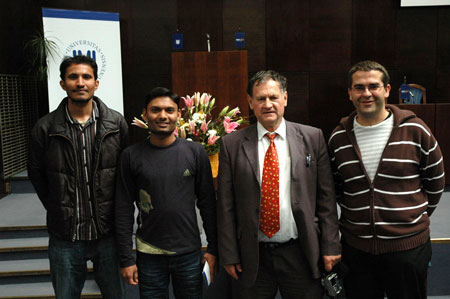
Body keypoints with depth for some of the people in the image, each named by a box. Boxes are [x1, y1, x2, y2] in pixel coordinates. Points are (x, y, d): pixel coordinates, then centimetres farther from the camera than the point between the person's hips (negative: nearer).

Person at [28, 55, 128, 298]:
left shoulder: (117, 123, -4)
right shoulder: (45, 128, -6)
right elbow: (36, 174, 6)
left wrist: (115, 211, 3)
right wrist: (57, 210, 5)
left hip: (108, 233, 0)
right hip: (65, 236, 0)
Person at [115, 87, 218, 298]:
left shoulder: (195, 152, -2)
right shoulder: (131, 156, -3)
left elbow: (207, 203, 2)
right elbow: (124, 210, -1)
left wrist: (213, 248, 1)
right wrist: (126, 259, -2)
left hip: (189, 252, 1)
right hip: (149, 255, 0)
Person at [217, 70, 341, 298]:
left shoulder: (312, 138, 0)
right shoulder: (232, 144, -1)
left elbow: (326, 197, 1)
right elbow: (226, 205, -1)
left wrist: (330, 246, -2)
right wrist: (229, 255, -2)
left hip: (301, 254, 0)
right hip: (253, 257, 0)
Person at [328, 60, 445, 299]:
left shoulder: (415, 130, -6)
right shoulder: (338, 138, 1)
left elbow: (435, 182, 6)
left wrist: (417, 217, 10)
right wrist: (356, 217, 11)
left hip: (408, 246, -2)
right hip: (355, 248, 2)